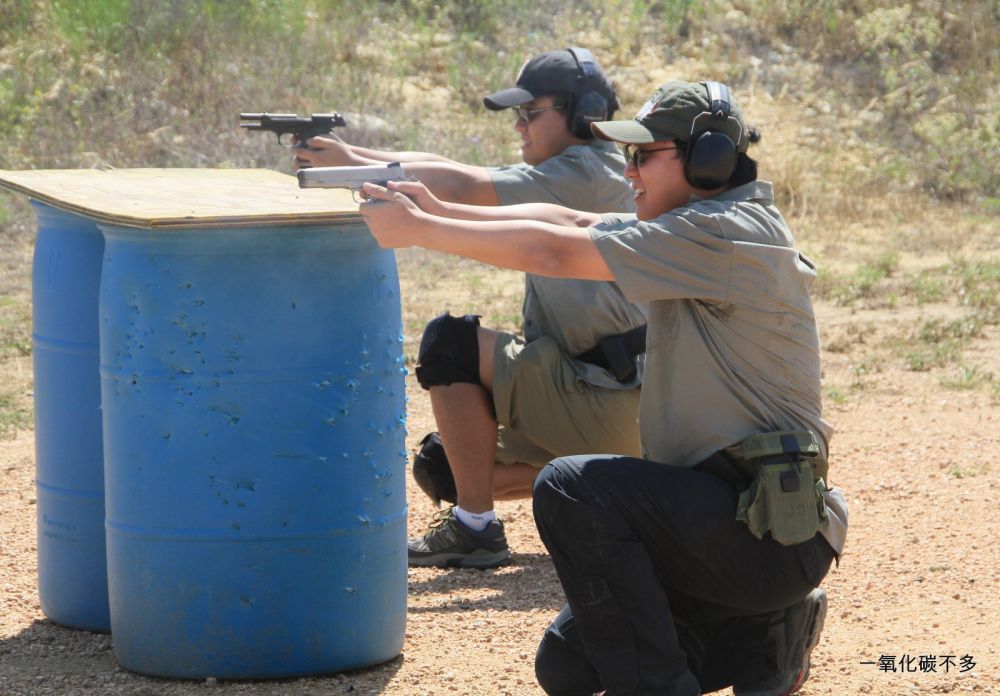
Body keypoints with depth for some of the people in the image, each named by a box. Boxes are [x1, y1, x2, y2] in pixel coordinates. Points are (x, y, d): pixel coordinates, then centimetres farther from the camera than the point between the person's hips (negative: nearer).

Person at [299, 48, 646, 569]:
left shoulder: (585, 174, -13)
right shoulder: (559, 180, 16)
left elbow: (465, 187, -23)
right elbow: (447, 170, 8)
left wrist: (356, 166, -17)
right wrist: (354, 155, -5)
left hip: (610, 403, -10)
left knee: (449, 343, -17)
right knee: (442, 465, 16)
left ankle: (475, 529, -14)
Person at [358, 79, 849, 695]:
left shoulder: (728, 235, -18)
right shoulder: (699, 232, 13)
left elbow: (554, 252, -19)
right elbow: (570, 222, 8)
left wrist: (417, 229, -13)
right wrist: (438, 210, -3)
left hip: (773, 531, -10)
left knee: (572, 488, -25)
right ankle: (767, 637, 17)